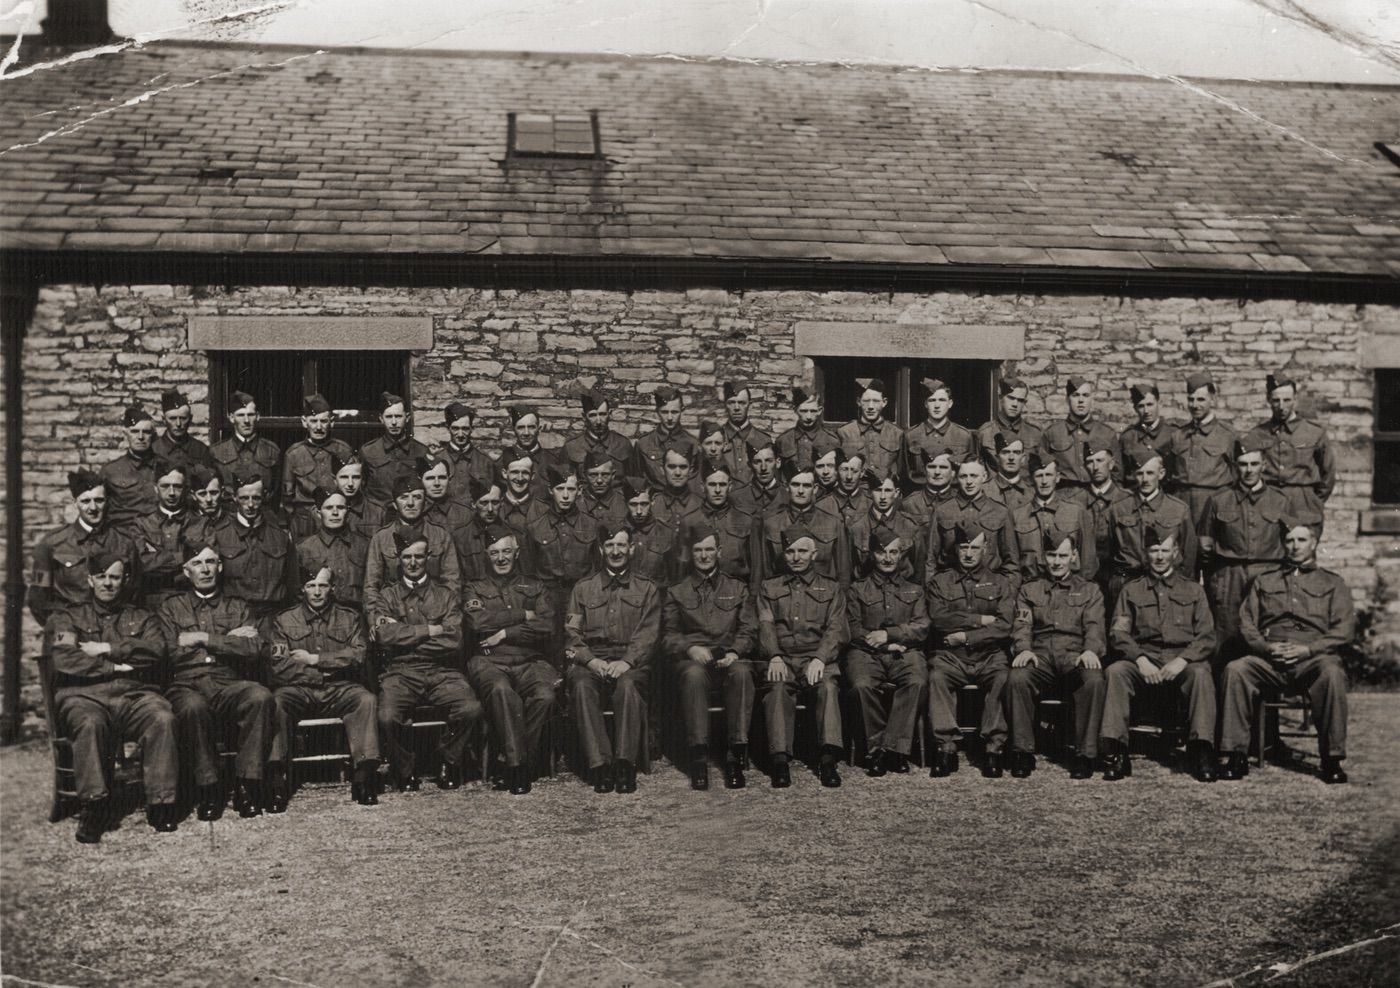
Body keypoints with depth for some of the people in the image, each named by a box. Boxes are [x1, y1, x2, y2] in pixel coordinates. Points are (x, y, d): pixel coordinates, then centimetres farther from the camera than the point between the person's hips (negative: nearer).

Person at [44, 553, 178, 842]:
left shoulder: (142, 618, 26)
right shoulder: (65, 617, 21)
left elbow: (156, 651, 3)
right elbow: (64, 661, 1)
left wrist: (107, 649, -2)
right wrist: (116, 667, -2)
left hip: (135, 694, 1)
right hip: (84, 695, -1)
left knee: (162, 718, -32)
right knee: (90, 723, -37)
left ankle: (161, 804, -31)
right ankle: (93, 806, -35)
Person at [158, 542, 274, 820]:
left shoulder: (238, 608, 22)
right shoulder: (171, 609, 20)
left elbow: (253, 650, 3)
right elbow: (172, 655, 3)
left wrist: (204, 638, -2)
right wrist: (228, 641, 1)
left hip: (230, 687, 1)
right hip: (188, 686, -1)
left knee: (260, 696, -33)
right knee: (193, 706, -38)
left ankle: (247, 786, -25)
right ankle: (207, 791, -22)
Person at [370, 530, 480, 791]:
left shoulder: (446, 596, 14)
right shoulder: (385, 596, 15)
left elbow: (453, 640, -2)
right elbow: (384, 635, -4)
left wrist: (403, 634, -2)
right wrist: (429, 630, -4)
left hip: (442, 671, 0)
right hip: (400, 672, 0)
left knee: (471, 708, -28)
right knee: (387, 717, -31)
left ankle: (449, 762, 0)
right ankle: (405, 769, -1)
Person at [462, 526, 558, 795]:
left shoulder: (534, 588, 21)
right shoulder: (474, 587, 18)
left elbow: (547, 627, 4)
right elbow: (477, 622, -4)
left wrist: (505, 633, -5)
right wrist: (523, 616, -1)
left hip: (529, 661, 2)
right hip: (489, 662, -1)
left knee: (544, 695, -31)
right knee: (502, 691, -36)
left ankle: (511, 764, -17)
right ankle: (518, 766, -27)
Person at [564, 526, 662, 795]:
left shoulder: (647, 589, 16)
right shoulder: (583, 588, 19)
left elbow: (648, 634, 3)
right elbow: (571, 633, 9)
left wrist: (626, 662, -15)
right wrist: (590, 660, -10)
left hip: (631, 660, -1)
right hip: (590, 659, 1)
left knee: (628, 685, -36)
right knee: (582, 686, -33)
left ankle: (625, 764, -36)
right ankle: (599, 765, -34)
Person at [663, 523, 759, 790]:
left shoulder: (738, 589, 21)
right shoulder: (676, 593, 19)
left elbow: (749, 630, 11)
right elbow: (668, 636, 10)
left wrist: (734, 652, -10)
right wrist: (690, 648, -11)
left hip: (730, 657, 1)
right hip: (692, 658, 0)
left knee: (742, 673, -36)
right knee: (693, 675, -37)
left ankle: (736, 755, -35)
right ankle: (699, 759, -36)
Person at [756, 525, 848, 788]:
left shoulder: (830, 589, 20)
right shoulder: (769, 588, 22)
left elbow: (836, 630, 6)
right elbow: (766, 626, 6)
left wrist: (820, 659, -14)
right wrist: (774, 657, -14)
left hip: (817, 658, 0)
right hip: (781, 659, 0)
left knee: (828, 686, -33)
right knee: (777, 688, -33)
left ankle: (828, 760, -38)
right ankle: (780, 760, -39)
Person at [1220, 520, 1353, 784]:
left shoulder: (1333, 583, 20)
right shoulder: (1263, 582, 25)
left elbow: (1345, 629, 6)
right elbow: (1246, 623, 14)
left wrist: (1308, 649, -10)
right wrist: (1265, 647, -8)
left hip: (1313, 658, -1)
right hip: (1268, 660, 2)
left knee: (1332, 673, -37)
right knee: (1235, 669, -30)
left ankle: (1332, 760, -26)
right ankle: (1237, 756, -25)